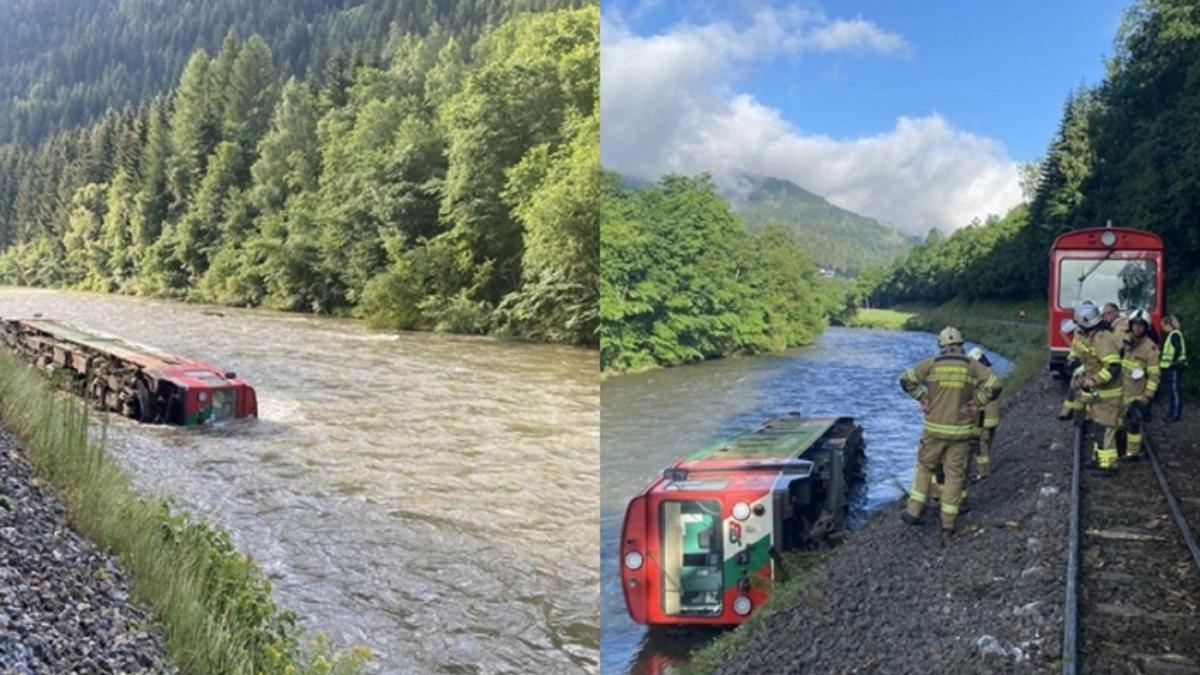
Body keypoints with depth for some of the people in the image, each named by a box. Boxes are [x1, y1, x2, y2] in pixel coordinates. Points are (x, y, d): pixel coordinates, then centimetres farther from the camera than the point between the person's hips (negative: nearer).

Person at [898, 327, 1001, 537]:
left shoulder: (931, 364, -3)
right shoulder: (972, 366, -3)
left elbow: (906, 379, -6)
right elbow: (994, 385, -11)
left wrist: (922, 398, 1)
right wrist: (976, 403, -1)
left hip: (935, 428, 0)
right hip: (960, 431, 0)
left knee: (925, 467, 17)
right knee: (955, 475, 8)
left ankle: (913, 511, 13)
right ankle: (948, 523, 11)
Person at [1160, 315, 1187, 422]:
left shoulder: (1175, 334, -14)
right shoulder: (1172, 334, 15)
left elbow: (1178, 349, -24)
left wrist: (1173, 362, -19)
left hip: (1174, 367, -10)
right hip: (1171, 368, 10)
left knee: (1174, 390, -6)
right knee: (1172, 390, 13)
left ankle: (1175, 415, -3)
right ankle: (1172, 412, 19)